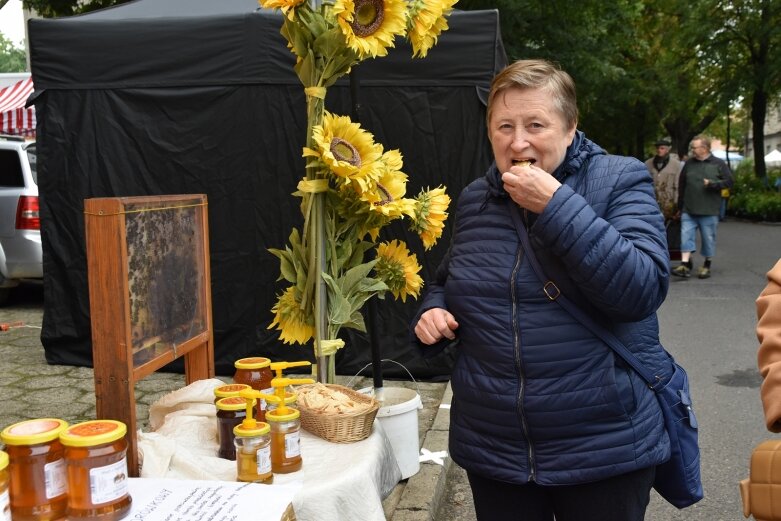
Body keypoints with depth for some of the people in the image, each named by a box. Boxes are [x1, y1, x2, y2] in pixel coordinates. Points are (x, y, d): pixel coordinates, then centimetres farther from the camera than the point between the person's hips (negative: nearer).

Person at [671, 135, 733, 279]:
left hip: (709, 211, -2)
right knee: (686, 235, -5)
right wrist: (680, 206, 11)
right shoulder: (689, 163, 7)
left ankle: (707, 265, 19)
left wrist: (712, 183, -16)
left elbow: (729, 181, 0)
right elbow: (681, 185, 12)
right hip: (688, 210, 2)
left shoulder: (718, 164, -1)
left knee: (708, 238, 6)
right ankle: (685, 264, -5)